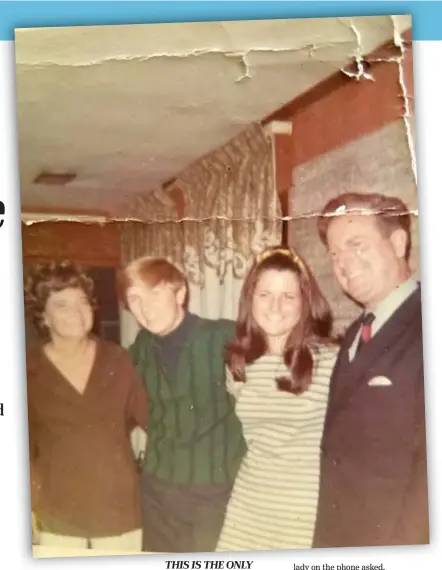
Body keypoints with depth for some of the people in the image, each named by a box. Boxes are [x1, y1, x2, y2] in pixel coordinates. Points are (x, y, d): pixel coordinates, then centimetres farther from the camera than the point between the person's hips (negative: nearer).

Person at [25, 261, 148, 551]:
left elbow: (150, 416, 5)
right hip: (58, 515, 0)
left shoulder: (118, 359, -2)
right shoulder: (29, 371, -4)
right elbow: (23, 446, 5)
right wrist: (32, 498, 0)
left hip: (120, 508, 1)